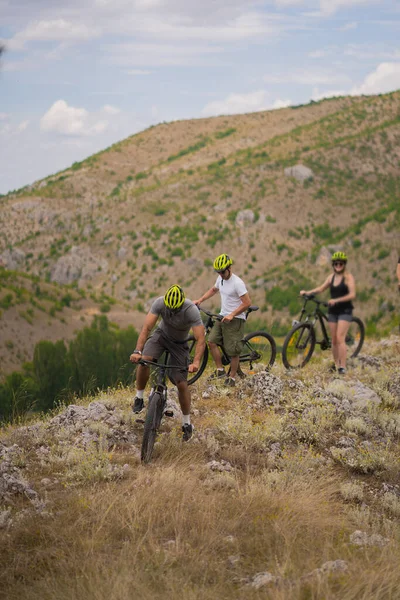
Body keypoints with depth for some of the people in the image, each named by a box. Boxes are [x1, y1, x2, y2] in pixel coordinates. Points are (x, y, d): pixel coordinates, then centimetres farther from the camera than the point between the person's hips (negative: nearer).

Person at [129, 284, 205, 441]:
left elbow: (201, 339, -37)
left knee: (182, 384, -6)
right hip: (162, 334, 2)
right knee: (144, 360, -28)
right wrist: (137, 351, -45)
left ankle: (187, 424, 12)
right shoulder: (159, 303, -28)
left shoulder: (191, 310, -34)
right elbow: (146, 328, -32)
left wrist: (196, 362, -51)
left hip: (179, 343, -1)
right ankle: (139, 399, -7)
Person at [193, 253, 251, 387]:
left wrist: (232, 315, -23)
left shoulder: (237, 283, -18)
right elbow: (213, 290, 27)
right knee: (211, 341, -4)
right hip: (222, 316, 8)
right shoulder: (221, 279, 6)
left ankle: (232, 376, 10)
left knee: (233, 350, -3)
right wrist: (200, 300, 15)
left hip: (235, 319, -8)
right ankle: (220, 370, 7)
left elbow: (247, 303, -19)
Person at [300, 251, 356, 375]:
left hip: (345, 311, -6)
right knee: (334, 340, 8)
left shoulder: (348, 277, -8)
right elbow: (321, 288, 13)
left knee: (340, 338, -15)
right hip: (333, 311, 6)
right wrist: (307, 292, -1)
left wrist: (336, 300, -26)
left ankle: (343, 367, -15)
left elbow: (352, 295, -17)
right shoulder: (332, 276, 10)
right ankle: (336, 364, 18)